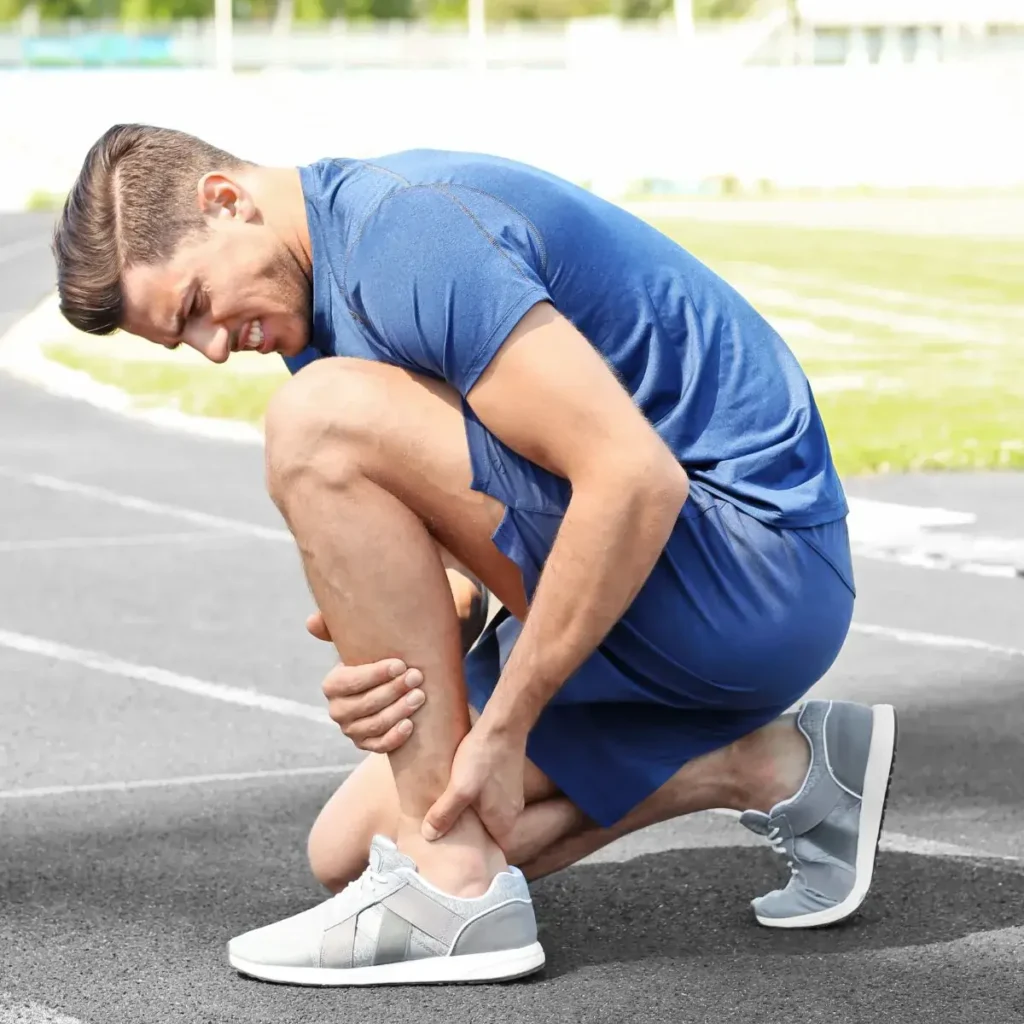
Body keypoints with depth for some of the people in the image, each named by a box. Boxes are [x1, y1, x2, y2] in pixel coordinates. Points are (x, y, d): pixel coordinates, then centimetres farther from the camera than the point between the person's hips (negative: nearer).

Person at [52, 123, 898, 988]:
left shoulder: (406, 235, -20)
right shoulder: (328, 302, 12)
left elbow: (637, 480, -27)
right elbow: (463, 539, 9)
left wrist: (503, 727, -20)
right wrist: (377, 670, -13)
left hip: (751, 578, -11)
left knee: (322, 423, -22)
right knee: (351, 849, 14)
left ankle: (455, 887, -15)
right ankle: (773, 768, 12)